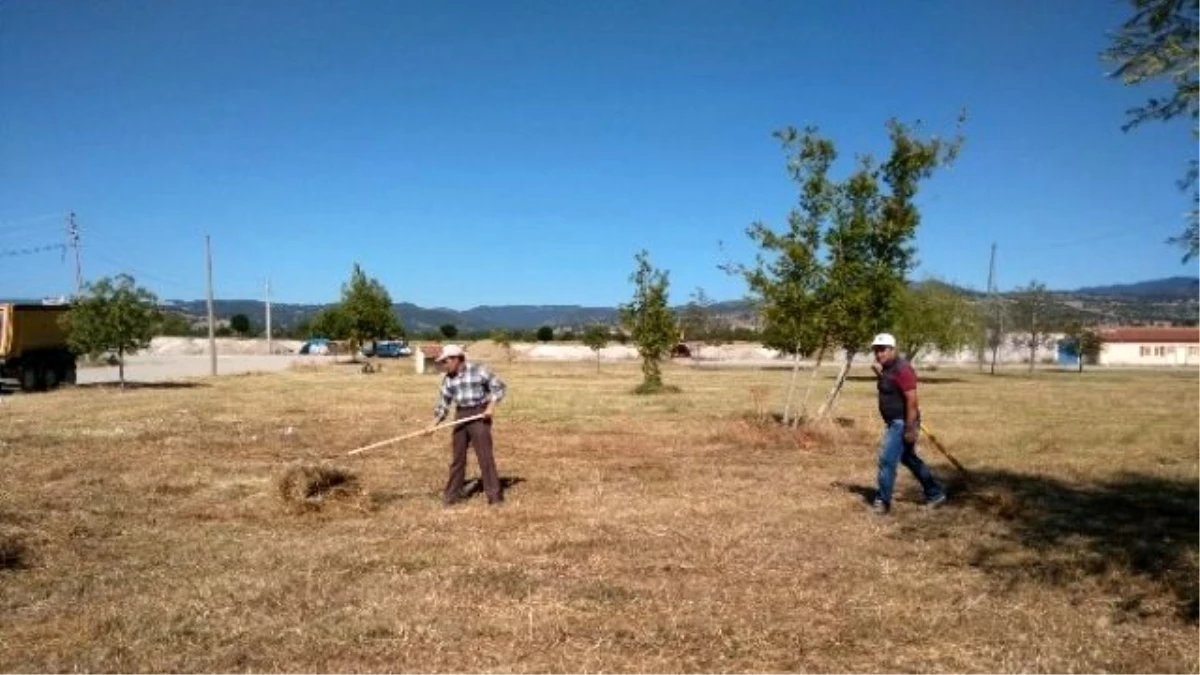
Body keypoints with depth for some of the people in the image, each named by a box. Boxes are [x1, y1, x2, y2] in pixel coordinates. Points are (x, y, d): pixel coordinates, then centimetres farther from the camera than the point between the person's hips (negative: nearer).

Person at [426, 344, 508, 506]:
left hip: (479, 415, -5)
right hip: (460, 416, 5)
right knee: (457, 456, 9)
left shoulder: (479, 370, -10)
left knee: (485, 455, -6)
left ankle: (494, 494, 1)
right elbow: (443, 403, 9)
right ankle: (452, 494, 19)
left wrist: (491, 407, -17)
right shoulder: (448, 379, 6)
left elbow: (499, 386, -7)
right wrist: (434, 424, 0)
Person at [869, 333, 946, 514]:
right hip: (894, 422, 11)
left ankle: (882, 501, 2)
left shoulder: (902, 369, -20)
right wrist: (879, 373, 10)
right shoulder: (887, 369, 9)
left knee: (887, 458, -8)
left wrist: (910, 429, -25)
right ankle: (935, 493, 32)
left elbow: (912, 400, -24)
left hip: (903, 423, -11)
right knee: (908, 459, 20)